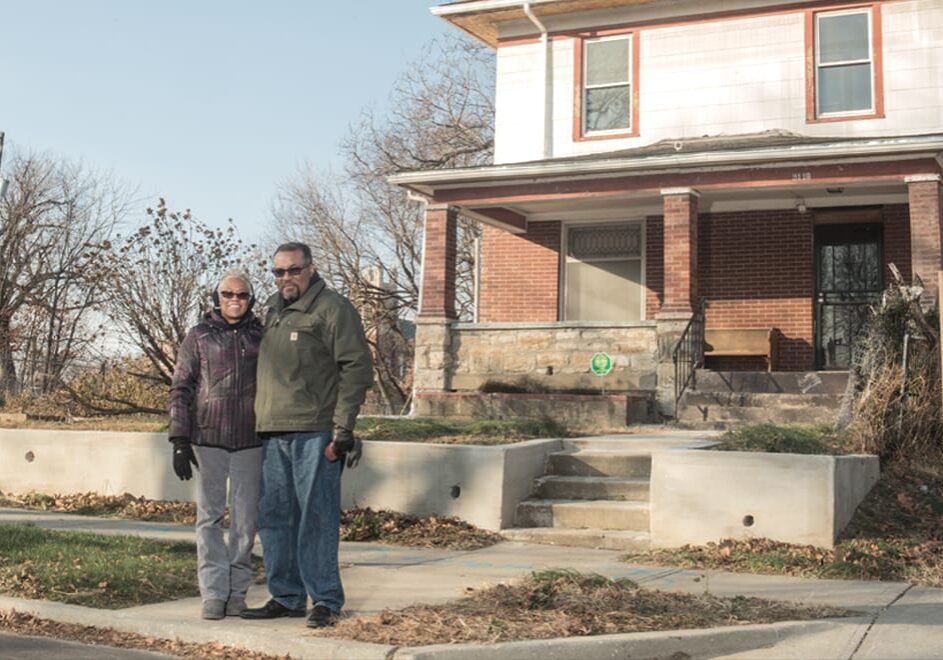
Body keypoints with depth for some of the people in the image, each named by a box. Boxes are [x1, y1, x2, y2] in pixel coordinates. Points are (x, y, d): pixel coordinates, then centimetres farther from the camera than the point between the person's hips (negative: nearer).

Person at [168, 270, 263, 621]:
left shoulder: (260, 337, 8)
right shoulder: (199, 337, 5)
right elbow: (181, 390, 3)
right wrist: (180, 442, -5)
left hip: (250, 443, 1)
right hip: (208, 440, -1)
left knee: (245, 519, 5)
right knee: (210, 517, 1)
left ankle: (237, 591, 15)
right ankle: (213, 592, 4)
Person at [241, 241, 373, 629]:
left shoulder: (333, 309, -6)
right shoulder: (272, 309, 18)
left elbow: (357, 368, -11)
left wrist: (344, 428, -16)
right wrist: (260, 420, 20)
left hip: (314, 433, -8)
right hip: (273, 433, 8)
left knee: (316, 518, -3)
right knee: (275, 517, 12)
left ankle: (326, 600, 7)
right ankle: (286, 598, 23)